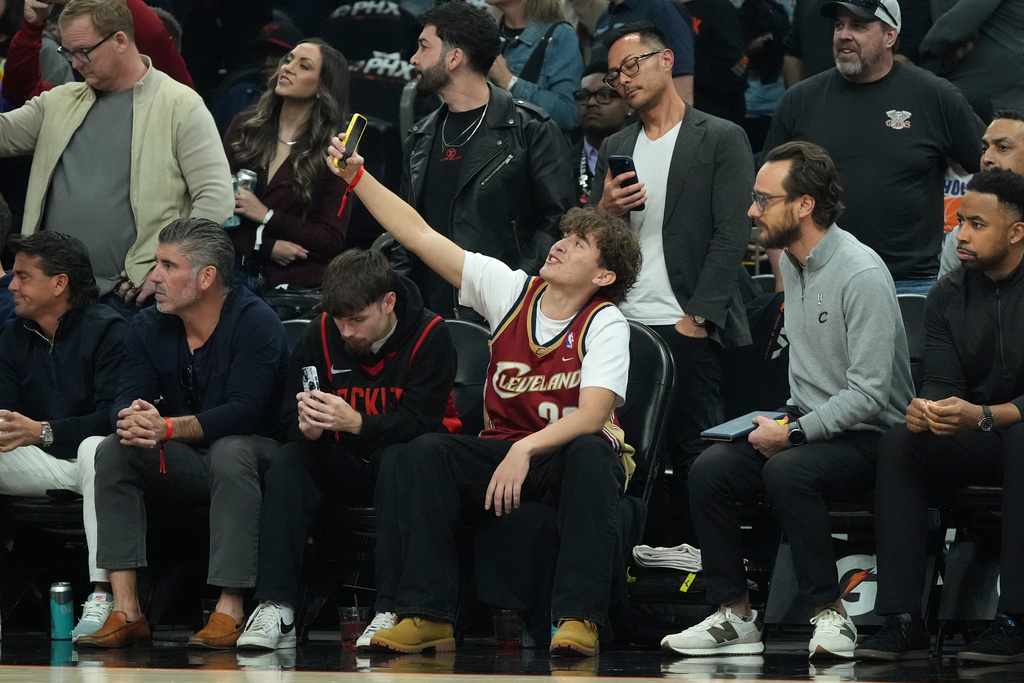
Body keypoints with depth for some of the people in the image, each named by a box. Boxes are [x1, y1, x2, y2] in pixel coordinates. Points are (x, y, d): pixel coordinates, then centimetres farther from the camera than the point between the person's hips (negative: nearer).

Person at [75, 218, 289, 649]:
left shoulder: (255, 323, -15)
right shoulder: (148, 328, 3)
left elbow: (243, 411, -25)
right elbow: (125, 401, -7)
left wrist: (168, 428, -37)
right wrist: (134, 420, -34)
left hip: (251, 455, -5)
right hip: (182, 466, 5)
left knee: (229, 452, -37)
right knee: (113, 450, -20)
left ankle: (230, 610, -40)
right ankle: (125, 609, -28)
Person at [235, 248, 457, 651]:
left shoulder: (429, 335, -14)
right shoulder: (321, 333, -3)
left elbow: (418, 421, -22)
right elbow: (291, 415, -3)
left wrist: (355, 423, -38)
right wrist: (307, 427, -29)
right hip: (342, 465, 4)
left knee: (398, 460, -37)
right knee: (288, 462, -25)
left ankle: (393, 610, -40)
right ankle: (276, 609, -34)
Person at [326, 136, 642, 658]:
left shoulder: (605, 326, -12)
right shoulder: (511, 290, 0)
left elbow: (592, 416, -25)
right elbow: (419, 235, 0)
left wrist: (526, 449, -40)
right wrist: (357, 176, -6)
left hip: (569, 454, -4)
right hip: (504, 449, 4)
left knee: (591, 454, -38)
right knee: (425, 452, -23)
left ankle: (578, 617, -38)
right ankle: (427, 615, -23)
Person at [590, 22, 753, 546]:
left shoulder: (722, 139, 2)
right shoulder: (614, 149, 19)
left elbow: (732, 233, -5)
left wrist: (697, 318, -11)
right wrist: (604, 211, -3)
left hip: (688, 330, -5)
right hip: (624, 326, 5)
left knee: (693, 456, -8)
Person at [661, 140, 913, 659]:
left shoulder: (861, 274, -18)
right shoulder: (791, 262, 10)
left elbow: (869, 393, -22)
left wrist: (793, 434, -20)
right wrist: (785, 419, 8)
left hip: (865, 437, -8)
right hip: (808, 424, 8)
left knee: (788, 471, -35)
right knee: (710, 470, -15)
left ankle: (831, 613, -24)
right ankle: (735, 616, -8)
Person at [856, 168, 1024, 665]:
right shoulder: (947, 296, 5)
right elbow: (941, 383, 1)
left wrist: (983, 416, -35)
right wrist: (925, 409, -24)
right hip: (976, 440, 5)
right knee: (899, 443, -22)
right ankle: (903, 621, -27)